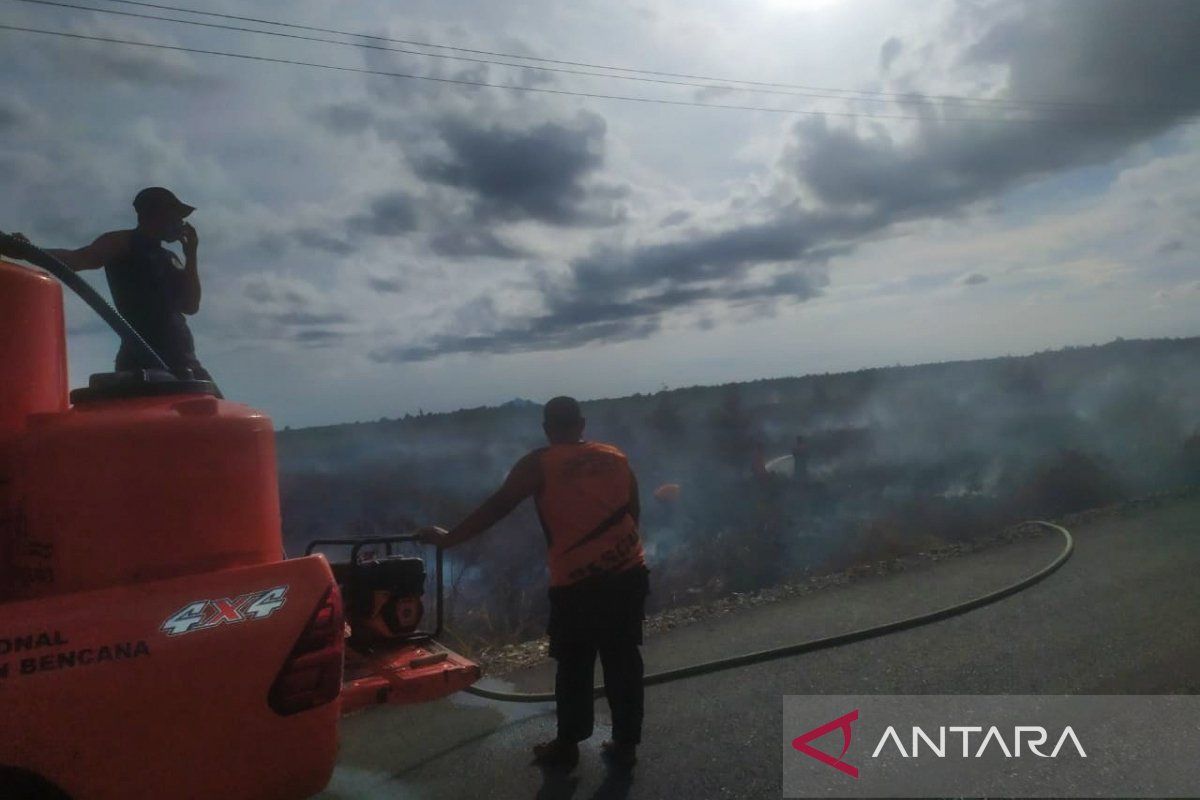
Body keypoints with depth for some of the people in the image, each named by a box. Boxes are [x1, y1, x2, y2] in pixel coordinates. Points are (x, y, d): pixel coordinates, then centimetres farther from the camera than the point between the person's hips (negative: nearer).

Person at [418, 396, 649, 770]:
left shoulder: (539, 464, -3)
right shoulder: (616, 458, 11)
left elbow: (496, 507, -4)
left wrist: (448, 538, 4)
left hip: (577, 582, -4)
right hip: (629, 573, 5)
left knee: (574, 666, 11)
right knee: (623, 661, 13)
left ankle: (567, 745, 24)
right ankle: (625, 744, 22)